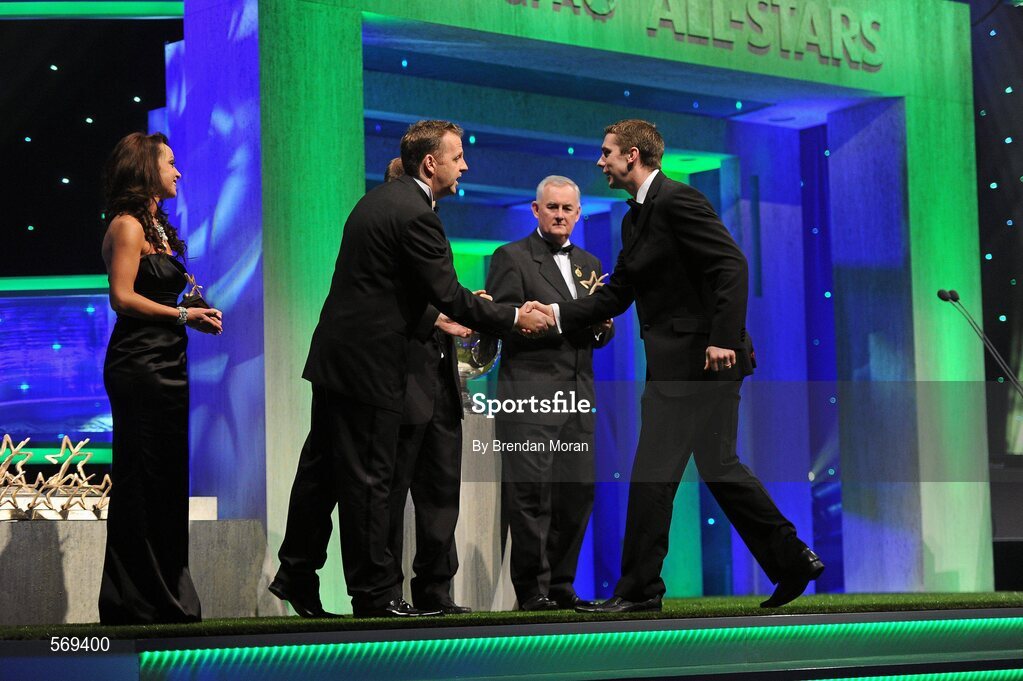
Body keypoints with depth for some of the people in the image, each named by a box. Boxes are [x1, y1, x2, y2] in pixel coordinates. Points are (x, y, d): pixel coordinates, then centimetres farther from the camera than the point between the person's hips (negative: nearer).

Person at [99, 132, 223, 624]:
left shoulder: (157, 227, 21)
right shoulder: (127, 225, -7)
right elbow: (122, 297, -16)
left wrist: (196, 310, 4)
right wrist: (183, 315, -17)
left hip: (164, 364, 10)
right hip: (139, 366, -10)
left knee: (164, 482, 9)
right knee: (142, 481, -8)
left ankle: (165, 601, 12)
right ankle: (138, 602, -5)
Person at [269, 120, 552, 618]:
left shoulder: (380, 199, 13)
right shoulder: (415, 214, -17)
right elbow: (449, 295, -17)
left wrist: (429, 317, 16)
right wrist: (514, 318, -9)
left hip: (335, 354, 10)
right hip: (368, 365, -10)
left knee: (321, 469, 16)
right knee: (367, 480, -4)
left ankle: (296, 574, 24)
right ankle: (376, 595, 2)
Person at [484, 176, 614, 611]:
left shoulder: (588, 264, 22)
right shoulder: (511, 258, 3)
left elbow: (602, 333, 23)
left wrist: (601, 325, -2)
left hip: (577, 395, 6)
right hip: (529, 391, -6)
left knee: (578, 493, 2)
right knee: (531, 492, -9)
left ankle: (560, 584, 11)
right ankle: (532, 589, -5)